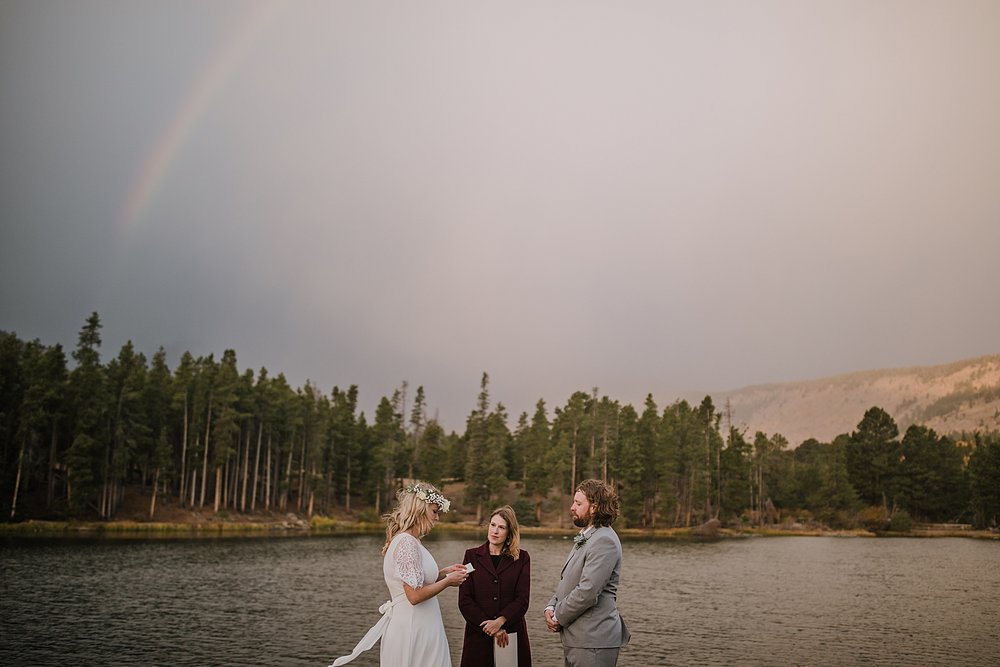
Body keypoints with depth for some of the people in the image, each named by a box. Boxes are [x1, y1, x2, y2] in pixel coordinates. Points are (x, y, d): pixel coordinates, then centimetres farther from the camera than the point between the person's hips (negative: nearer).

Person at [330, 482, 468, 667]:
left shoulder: (407, 540, 11)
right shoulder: (407, 542, -18)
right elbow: (415, 595, -22)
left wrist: (445, 572, 11)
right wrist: (447, 581, -10)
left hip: (420, 628, 9)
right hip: (413, 630, -9)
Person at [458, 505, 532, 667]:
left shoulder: (521, 558, 4)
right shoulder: (472, 556, 4)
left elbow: (522, 599, -3)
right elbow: (464, 600, -2)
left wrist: (500, 621, -16)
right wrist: (491, 628, -10)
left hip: (512, 634, 0)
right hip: (478, 635, 0)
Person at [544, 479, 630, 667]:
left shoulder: (604, 541, -17)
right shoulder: (585, 538, 16)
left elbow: (587, 592, -23)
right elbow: (567, 582, 19)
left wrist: (559, 616, -11)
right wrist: (551, 607, 2)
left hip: (593, 642, -10)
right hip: (576, 639, 10)